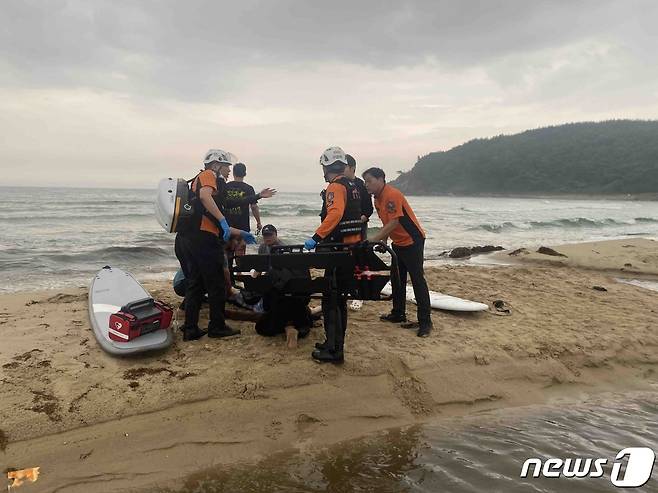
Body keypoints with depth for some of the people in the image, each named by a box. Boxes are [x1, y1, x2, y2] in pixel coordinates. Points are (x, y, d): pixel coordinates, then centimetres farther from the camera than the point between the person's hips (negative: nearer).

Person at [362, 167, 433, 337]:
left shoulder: (392, 195, -22)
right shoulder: (378, 198, 8)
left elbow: (394, 222, -27)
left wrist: (373, 240, -27)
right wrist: (383, 240, 6)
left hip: (412, 241, -10)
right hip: (398, 243, 10)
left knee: (418, 280, -7)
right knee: (397, 280, 16)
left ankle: (425, 321, -2)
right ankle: (398, 314, 27)